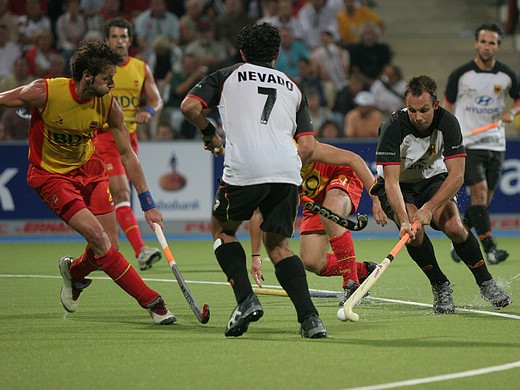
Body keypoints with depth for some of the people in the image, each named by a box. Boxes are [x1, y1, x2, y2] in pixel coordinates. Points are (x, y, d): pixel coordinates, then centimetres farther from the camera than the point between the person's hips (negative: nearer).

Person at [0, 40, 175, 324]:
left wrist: (147, 203, -5)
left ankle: (75, 272, 33)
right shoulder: (44, 92, -26)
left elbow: (127, 154, -5)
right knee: (98, 237, -19)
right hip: (50, 174, -4)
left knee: (108, 247, -2)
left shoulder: (108, 104, -14)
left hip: (88, 168, 5)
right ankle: (150, 301, -12)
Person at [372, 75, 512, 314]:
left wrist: (429, 208, -37)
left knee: (453, 226, -23)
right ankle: (440, 286, -7)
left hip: (434, 180, 2)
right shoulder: (393, 128, -29)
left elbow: (456, 175, -24)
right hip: (400, 186, -2)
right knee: (414, 231, -29)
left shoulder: (447, 122, -22)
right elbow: (391, 181, -34)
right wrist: (404, 220, -48)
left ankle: (485, 283, -3)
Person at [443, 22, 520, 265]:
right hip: (467, 143, -4)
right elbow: (447, 104, 6)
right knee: (479, 192, -17)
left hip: (496, 144, 4)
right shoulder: (461, 74, -5)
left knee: (485, 198, 7)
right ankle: (489, 248, -20)